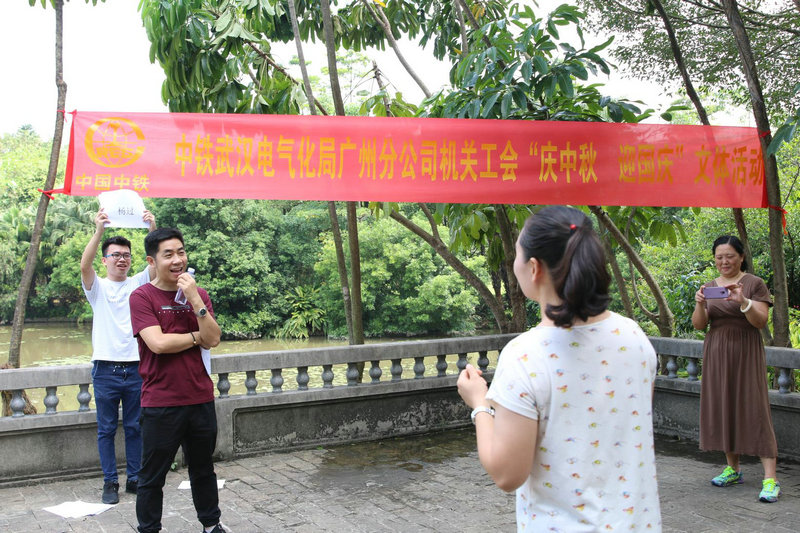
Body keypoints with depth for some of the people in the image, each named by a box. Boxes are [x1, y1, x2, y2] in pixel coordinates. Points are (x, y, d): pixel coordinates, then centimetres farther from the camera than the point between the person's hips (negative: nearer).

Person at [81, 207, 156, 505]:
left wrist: (153, 230, -27)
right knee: (106, 429, 5)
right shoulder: (97, 287, 4)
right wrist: (99, 232, -33)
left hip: (136, 368, 1)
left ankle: (134, 479, 19)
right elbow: (84, 265, -17)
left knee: (135, 428, 9)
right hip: (106, 369, -1)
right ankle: (110, 482, 15)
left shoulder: (138, 284, 8)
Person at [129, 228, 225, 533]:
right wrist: (196, 337, -6)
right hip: (161, 403, -4)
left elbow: (213, 340, -6)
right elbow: (158, 343, -20)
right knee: (153, 475, 7)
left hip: (201, 399, 4)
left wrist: (194, 298, -15)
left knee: (203, 468, 18)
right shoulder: (142, 297, -8)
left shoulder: (198, 294, 6)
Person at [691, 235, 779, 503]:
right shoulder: (708, 287, 10)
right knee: (722, 408, 6)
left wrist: (743, 302, -26)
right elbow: (699, 325, 3)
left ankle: (770, 478, -8)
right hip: (716, 353, 4)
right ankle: (732, 469, 20)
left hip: (746, 352, -4)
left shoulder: (755, 283, -1)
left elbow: (761, 321, -9)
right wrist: (700, 303, -16)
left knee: (754, 408, -8)